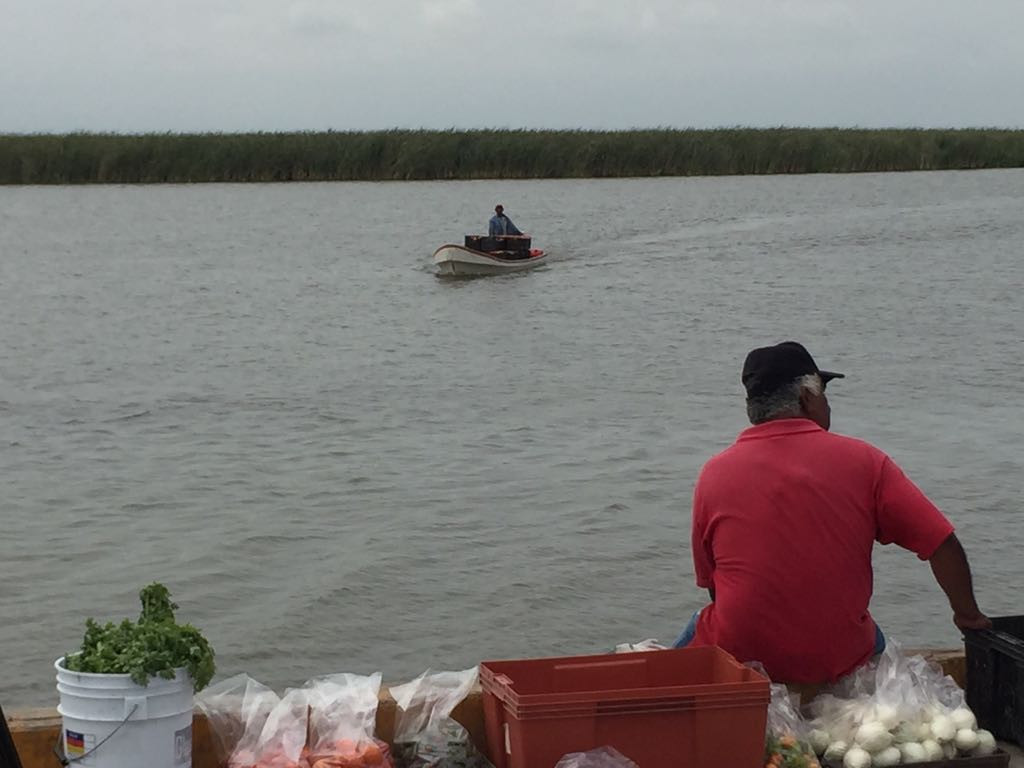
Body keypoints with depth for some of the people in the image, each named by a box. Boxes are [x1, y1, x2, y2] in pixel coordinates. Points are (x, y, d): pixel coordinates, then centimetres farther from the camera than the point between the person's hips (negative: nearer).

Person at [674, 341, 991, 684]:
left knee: (699, 627, 32)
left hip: (738, 660, 0)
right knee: (874, 640, 35)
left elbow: (709, 583, 6)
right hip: (840, 662, 1)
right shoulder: (862, 460, -5)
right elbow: (942, 544, -6)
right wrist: (968, 615, 10)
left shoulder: (714, 474, -3)